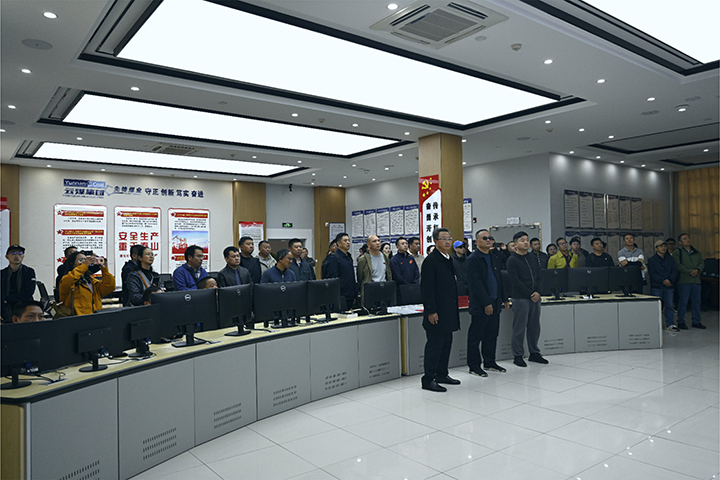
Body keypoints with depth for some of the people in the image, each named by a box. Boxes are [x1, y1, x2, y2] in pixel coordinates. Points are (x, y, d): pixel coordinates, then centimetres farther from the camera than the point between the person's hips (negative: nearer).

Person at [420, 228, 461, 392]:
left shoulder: (449, 260, 15)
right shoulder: (431, 260, -13)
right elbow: (426, 288, -17)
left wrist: (453, 309, 19)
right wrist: (431, 311, -20)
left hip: (448, 311, 9)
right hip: (436, 313, -9)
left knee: (446, 344, 15)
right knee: (434, 344, -4)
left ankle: (442, 374, 27)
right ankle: (428, 379, 5)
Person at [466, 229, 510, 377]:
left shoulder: (494, 258, 15)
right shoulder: (473, 259, -10)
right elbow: (476, 283, -16)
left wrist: (504, 298, 16)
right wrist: (486, 303, -18)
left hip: (494, 303, 8)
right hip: (480, 305, -8)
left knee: (492, 335, 14)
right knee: (476, 336, 1)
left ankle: (490, 362, 26)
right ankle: (474, 366, 9)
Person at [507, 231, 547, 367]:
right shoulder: (512, 260, -6)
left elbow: (539, 277, 12)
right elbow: (516, 281, -12)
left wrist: (537, 292, -4)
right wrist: (530, 294, -14)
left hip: (535, 297, 6)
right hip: (520, 298, -6)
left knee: (534, 327, 12)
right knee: (519, 329, -2)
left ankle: (534, 353, 24)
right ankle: (517, 356, 7)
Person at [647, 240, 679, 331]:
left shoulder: (670, 259, 14)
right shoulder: (651, 260, 1)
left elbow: (674, 271, 6)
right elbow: (652, 274, -8)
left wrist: (670, 280, -12)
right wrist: (663, 281, -17)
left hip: (669, 286, 3)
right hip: (656, 287, -3)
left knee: (669, 305, 5)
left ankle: (670, 324, 11)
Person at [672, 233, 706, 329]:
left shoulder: (696, 252, 17)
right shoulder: (678, 252, -1)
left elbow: (702, 263, 10)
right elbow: (677, 265, -10)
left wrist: (697, 270, -10)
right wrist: (689, 272, -17)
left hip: (696, 281, 5)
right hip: (684, 281, -5)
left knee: (696, 302, 9)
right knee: (683, 302, -4)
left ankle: (696, 321, 20)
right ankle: (681, 322, 5)